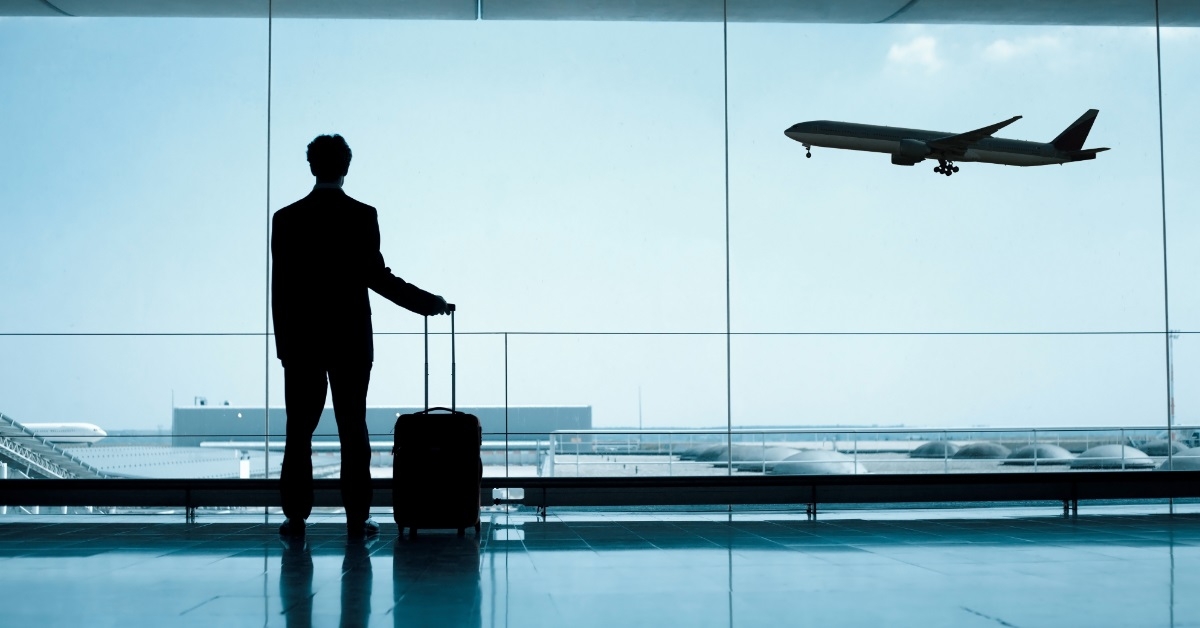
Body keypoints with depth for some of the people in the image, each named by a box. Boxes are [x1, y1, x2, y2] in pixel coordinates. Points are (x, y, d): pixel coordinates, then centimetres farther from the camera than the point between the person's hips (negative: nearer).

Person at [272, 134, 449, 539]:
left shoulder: (287, 218, 2)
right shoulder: (362, 216, -4)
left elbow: (279, 286, 2)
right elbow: (376, 276, -9)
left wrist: (283, 342, 9)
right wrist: (428, 303, 0)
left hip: (301, 340, 1)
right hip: (351, 339, -1)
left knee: (299, 431, 6)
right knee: (353, 431, 2)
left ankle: (296, 517, 5)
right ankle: (357, 519, 3)